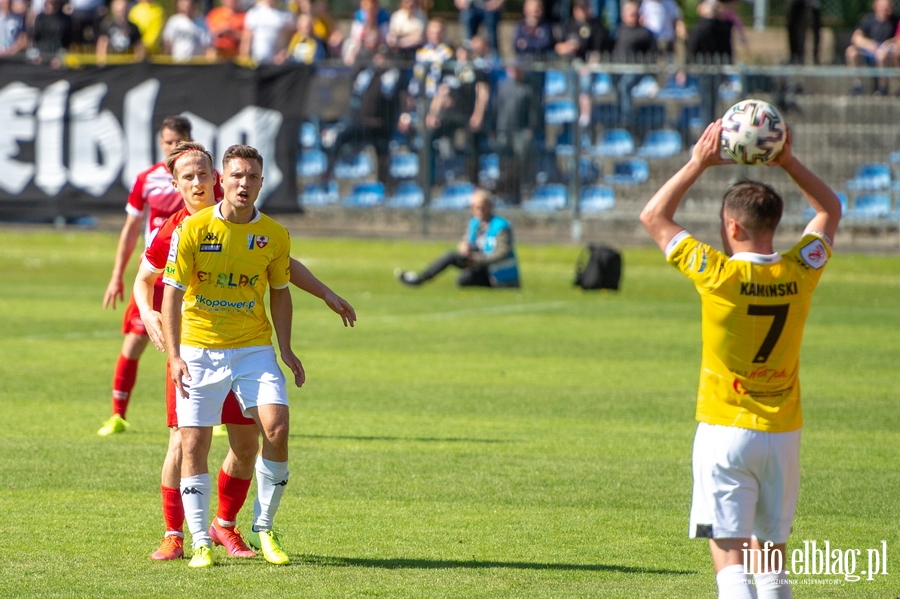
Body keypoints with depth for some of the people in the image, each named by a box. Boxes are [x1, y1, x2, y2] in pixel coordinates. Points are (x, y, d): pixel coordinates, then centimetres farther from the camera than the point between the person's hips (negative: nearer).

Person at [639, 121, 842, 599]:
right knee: (771, 556, 15)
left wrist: (699, 163, 3)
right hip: (783, 433, 4)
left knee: (730, 559, -8)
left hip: (725, 431, -4)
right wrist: (787, 162, 7)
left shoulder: (719, 275, -14)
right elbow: (830, 210, 16)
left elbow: (654, 216, 0)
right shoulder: (799, 274, -3)